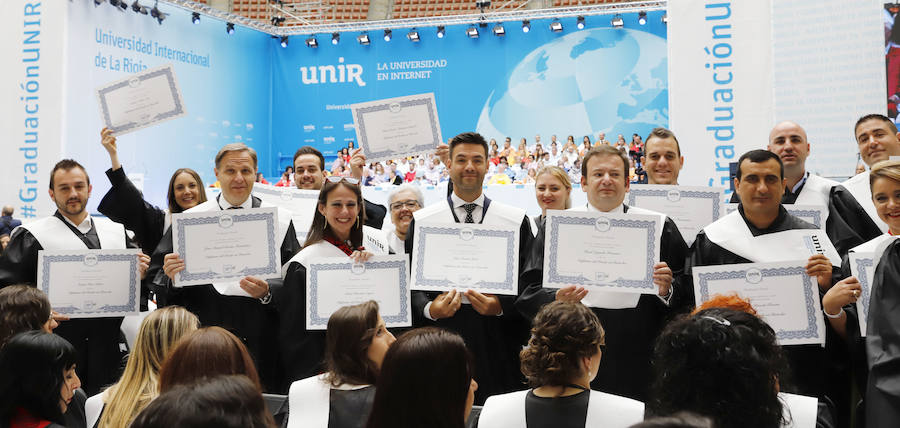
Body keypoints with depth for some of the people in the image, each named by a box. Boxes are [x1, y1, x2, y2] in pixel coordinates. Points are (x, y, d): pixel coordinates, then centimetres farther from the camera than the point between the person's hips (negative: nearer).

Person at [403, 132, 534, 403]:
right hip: (441, 332, 0)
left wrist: (501, 306, -13)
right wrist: (428, 309, -13)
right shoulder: (421, 221, 7)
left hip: (497, 339, 0)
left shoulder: (516, 220, 7)